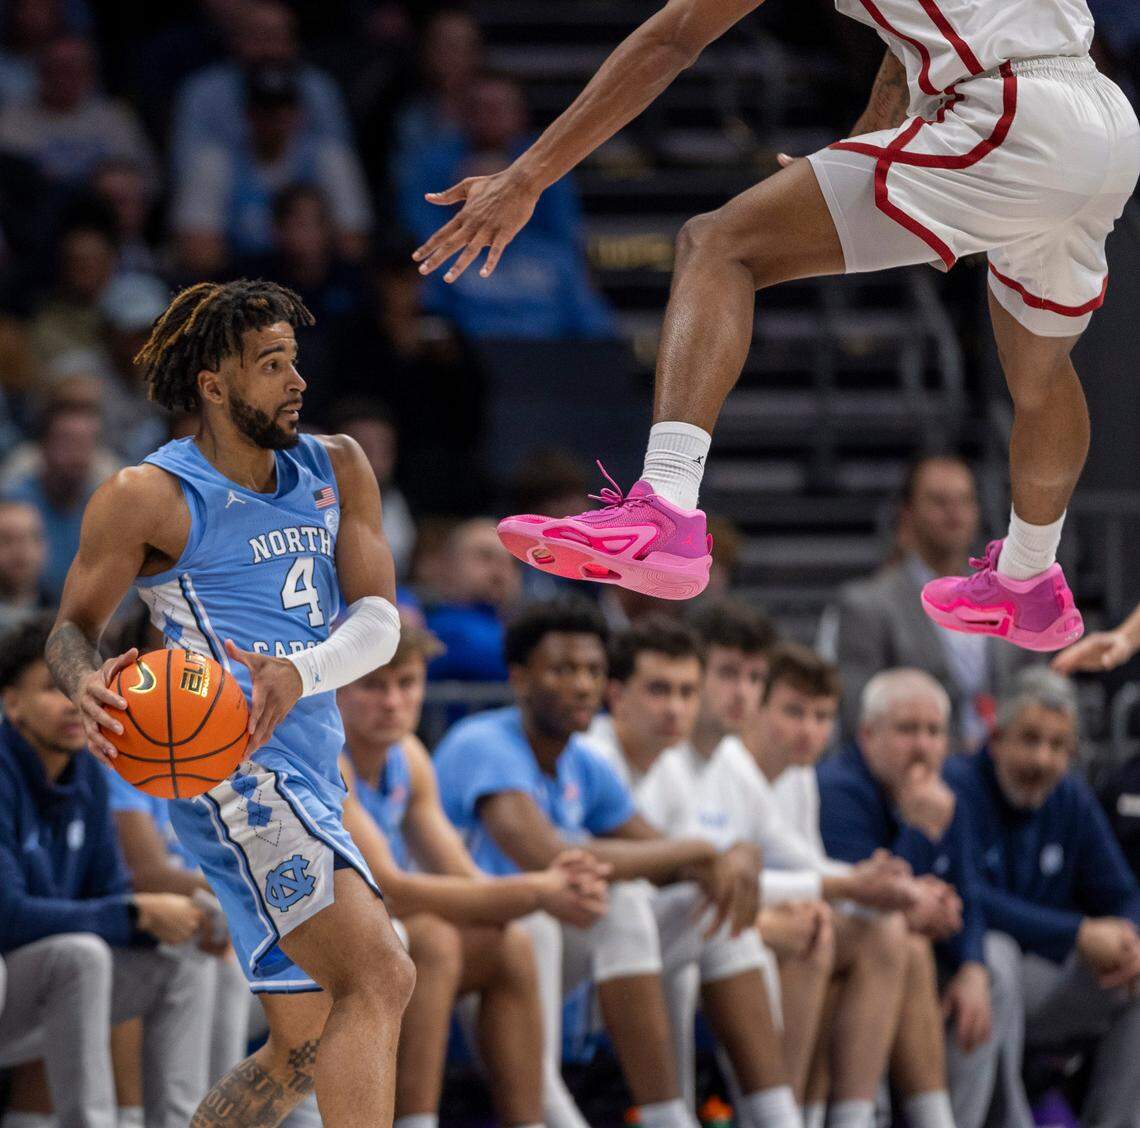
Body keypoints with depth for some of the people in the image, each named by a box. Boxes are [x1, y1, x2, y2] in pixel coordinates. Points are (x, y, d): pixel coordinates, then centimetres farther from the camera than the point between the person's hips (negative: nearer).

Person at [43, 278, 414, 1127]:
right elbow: (74, 626, 5)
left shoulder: (336, 470, 12)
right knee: (380, 978, -25)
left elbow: (380, 621, 3)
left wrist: (300, 672, -18)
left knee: (304, 1052, 13)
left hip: (309, 781, 8)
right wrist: (85, 684, -20)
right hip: (231, 768, -8)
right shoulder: (149, 498, -4)